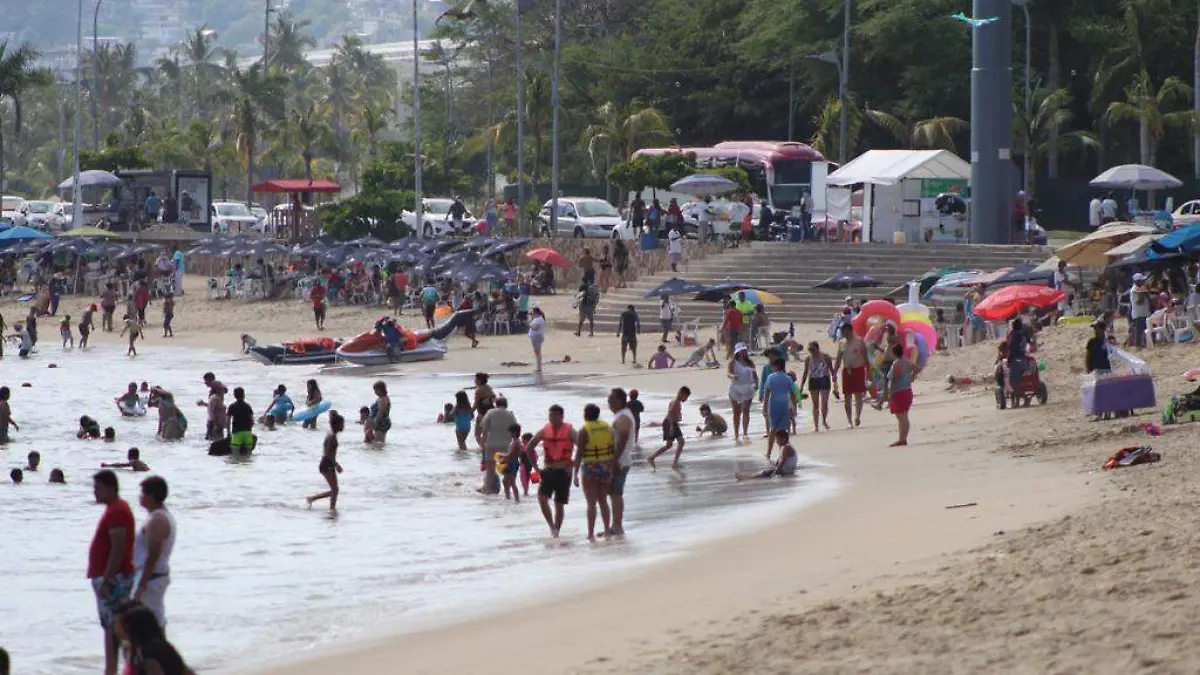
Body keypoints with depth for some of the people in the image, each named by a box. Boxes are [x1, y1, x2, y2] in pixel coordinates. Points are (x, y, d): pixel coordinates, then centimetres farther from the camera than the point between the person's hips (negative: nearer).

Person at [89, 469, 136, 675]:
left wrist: (106, 581, -24)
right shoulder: (115, 509, 15)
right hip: (111, 578, 11)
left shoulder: (117, 512, -17)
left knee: (114, 628, -10)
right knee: (110, 627, 12)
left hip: (113, 579, -11)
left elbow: (118, 549, -23)